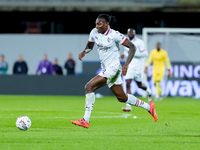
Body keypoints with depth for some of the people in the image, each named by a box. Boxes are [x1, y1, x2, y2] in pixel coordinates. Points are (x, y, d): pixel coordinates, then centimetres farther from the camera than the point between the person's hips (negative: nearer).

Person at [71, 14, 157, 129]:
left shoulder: (114, 35, -15)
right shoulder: (94, 32, 3)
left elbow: (132, 47, -12)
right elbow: (90, 46, 21)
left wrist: (126, 64, -23)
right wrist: (84, 52, -3)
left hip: (113, 68, -8)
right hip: (105, 69, 8)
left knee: (89, 87, -19)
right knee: (122, 98, 17)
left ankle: (86, 120, -16)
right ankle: (149, 107, 33)